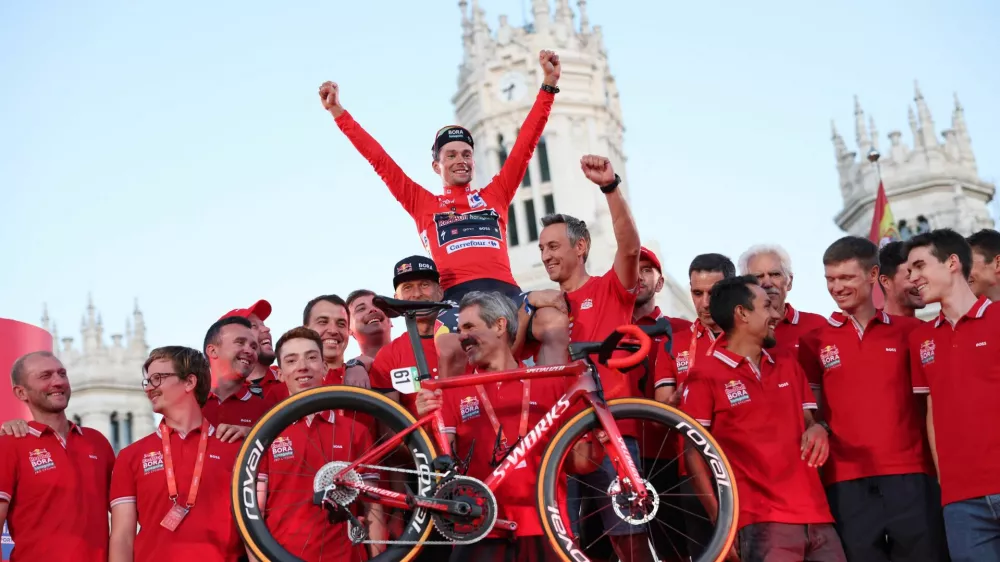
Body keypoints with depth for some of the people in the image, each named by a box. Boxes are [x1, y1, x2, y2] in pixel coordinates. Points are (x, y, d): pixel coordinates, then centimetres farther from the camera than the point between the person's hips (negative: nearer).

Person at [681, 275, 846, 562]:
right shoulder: (705, 375, -2)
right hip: (763, 521, -5)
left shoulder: (788, 365, 16)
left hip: (817, 516, 5)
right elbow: (694, 452, -4)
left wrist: (817, 429, -3)